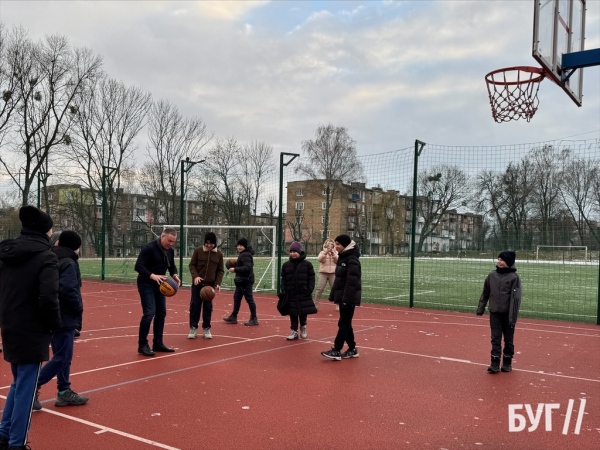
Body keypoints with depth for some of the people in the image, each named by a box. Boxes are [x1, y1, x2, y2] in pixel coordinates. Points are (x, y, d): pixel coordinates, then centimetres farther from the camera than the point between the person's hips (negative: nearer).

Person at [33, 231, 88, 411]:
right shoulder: (69, 263, -15)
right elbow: (68, 290, -26)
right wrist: (79, 309, -12)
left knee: (62, 356, 15)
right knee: (62, 357, -3)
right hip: (64, 317, -9)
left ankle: (64, 392, 22)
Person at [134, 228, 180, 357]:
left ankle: (158, 343, 20)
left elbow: (172, 266, 14)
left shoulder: (170, 251, 2)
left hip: (159, 285, 8)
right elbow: (138, 266, -24)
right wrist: (152, 276, -37)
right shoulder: (149, 248, -20)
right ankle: (142, 345, -4)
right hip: (146, 284, -8)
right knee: (149, 313, -15)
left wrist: (174, 275, -8)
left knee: (161, 313, 9)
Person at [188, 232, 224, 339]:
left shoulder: (219, 254, 0)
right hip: (197, 284, -1)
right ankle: (193, 328, 13)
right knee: (195, 305, 2)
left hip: (210, 285, 1)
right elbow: (192, 265, 1)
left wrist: (218, 283, -7)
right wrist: (195, 276, -16)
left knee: (208, 307, 6)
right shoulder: (198, 251, -3)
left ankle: (206, 329, 17)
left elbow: (220, 270, 5)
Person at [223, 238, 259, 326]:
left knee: (249, 299, -5)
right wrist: (235, 266, 8)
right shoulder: (243, 254, 15)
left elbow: (247, 268, -27)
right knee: (236, 298, 16)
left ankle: (254, 319, 3)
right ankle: (233, 317, 24)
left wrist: (235, 269, -23)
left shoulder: (245, 255, -18)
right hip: (241, 281, 11)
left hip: (246, 281, -11)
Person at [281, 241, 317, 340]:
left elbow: (311, 278, -1)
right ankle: (294, 331, 16)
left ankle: (303, 327, 31)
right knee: (292, 313, 6)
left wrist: (310, 290, -9)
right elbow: (283, 279, 7)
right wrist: (283, 290, -2)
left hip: (304, 294, -2)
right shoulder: (286, 265, 5)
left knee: (304, 312, 6)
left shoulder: (307, 264, -2)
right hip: (291, 294, 2)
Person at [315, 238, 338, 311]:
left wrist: (333, 254, -15)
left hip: (333, 273, 1)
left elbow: (337, 261, -4)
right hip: (323, 273, -1)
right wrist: (326, 252, -21)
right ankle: (315, 305, 4)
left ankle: (338, 305, 11)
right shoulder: (322, 252, 8)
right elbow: (319, 259, -10)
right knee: (320, 289, -4)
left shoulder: (336, 252, 10)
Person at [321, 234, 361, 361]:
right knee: (345, 323, 13)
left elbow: (352, 282, -22)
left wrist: (347, 299, -25)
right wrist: (333, 295, 15)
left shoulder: (352, 260, -15)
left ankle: (336, 351, -4)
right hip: (342, 297, 9)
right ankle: (352, 349, 22)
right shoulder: (342, 258, 14)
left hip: (349, 298, -9)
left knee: (344, 323, -6)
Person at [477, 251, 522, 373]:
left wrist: (513, 317, -17)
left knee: (508, 339, 9)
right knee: (495, 339, 2)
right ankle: (495, 364, 4)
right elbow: (485, 293, 12)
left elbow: (516, 298, -13)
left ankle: (507, 363, 21)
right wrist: (481, 308, 11)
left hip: (507, 314, -3)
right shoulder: (492, 275, 4)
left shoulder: (514, 277, -9)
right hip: (494, 313, 3)